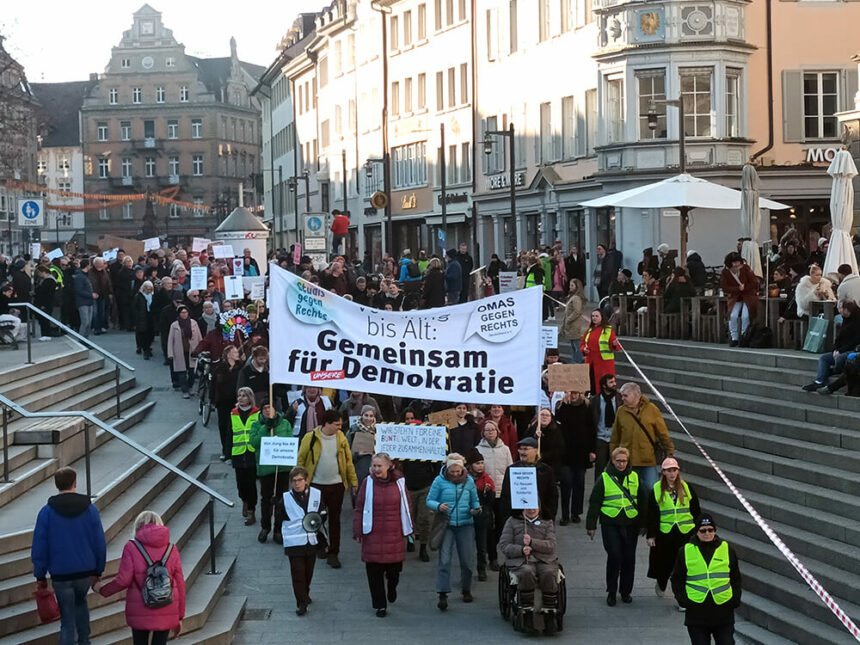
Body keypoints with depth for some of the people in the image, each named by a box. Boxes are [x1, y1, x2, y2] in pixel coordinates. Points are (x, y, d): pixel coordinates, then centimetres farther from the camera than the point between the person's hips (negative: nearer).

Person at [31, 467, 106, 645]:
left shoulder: (47, 512, -8)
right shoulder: (90, 509, -4)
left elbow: (39, 547, -5)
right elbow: (100, 543, 0)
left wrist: (40, 575, 4)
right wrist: (98, 570, 12)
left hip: (60, 575, -2)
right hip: (86, 572, 2)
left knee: (67, 620, 4)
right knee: (80, 602, 30)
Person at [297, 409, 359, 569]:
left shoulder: (341, 438, 0)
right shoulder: (311, 438, -9)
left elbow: (348, 461, 7)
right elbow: (301, 460, -2)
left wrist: (353, 481, 5)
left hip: (336, 485, 2)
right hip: (316, 485, -2)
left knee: (335, 519, 4)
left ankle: (333, 554, 10)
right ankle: (319, 545, 33)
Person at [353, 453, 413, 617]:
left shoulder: (399, 482, 1)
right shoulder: (368, 482, -3)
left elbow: (406, 506, 10)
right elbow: (359, 508, 0)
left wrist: (409, 529, 11)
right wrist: (358, 531, -2)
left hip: (394, 534, 1)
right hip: (373, 535, -1)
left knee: (394, 569, 6)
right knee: (374, 571, 1)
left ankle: (392, 587, 41)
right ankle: (380, 605, 15)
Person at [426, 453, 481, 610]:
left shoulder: (469, 481, 4)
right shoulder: (439, 481, -3)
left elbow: (475, 501, 13)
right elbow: (429, 500, 0)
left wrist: (475, 509, -8)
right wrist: (438, 506, -21)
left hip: (465, 524, 3)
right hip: (446, 525, -2)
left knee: (467, 560, 7)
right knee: (444, 559, -11)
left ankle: (466, 590, 28)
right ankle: (442, 595, -11)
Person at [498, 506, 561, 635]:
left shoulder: (547, 522, 18)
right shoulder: (512, 521, 17)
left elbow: (552, 545, 4)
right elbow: (503, 545, 8)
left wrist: (532, 542, -12)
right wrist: (521, 550, -11)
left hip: (544, 560, 1)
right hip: (520, 561, -1)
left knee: (549, 574, -34)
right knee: (527, 573, -37)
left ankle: (549, 618, -29)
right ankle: (527, 615, -31)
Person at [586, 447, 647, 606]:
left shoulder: (635, 478, 10)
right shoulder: (604, 479, 1)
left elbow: (642, 502, 17)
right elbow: (594, 502, 4)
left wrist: (643, 524, 15)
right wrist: (591, 525, 2)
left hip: (630, 524, 3)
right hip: (610, 524, -3)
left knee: (629, 558, 4)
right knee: (614, 556, -10)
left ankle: (626, 591, 20)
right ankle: (611, 592, 4)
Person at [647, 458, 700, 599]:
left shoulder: (686, 488, 3)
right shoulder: (657, 489, -1)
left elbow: (696, 511, 9)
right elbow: (651, 514, 2)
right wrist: (650, 535, 0)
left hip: (685, 533, 0)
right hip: (664, 533, 0)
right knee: (664, 563, 12)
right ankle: (661, 584, 42)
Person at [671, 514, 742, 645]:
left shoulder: (727, 549, 7)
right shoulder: (685, 551, 4)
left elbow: (735, 579, 15)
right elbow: (677, 580, 10)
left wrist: (735, 600, 2)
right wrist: (682, 600, -3)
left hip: (723, 611, 1)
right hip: (696, 613, -1)